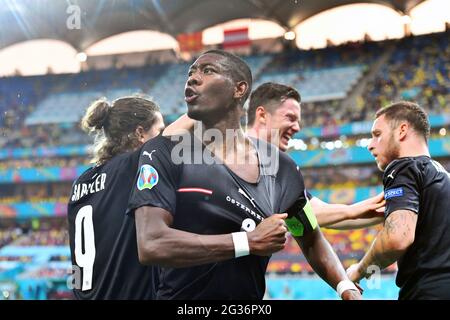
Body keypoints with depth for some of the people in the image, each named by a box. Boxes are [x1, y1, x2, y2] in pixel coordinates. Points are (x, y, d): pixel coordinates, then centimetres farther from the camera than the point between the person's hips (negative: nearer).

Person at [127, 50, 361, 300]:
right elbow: (150, 245, -22)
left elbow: (312, 241, 13)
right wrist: (250, 241, -22)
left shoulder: (280, 167, 1)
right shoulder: (165, 152, -10)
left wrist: (347, 289, -5)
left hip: (250, 294, 3)